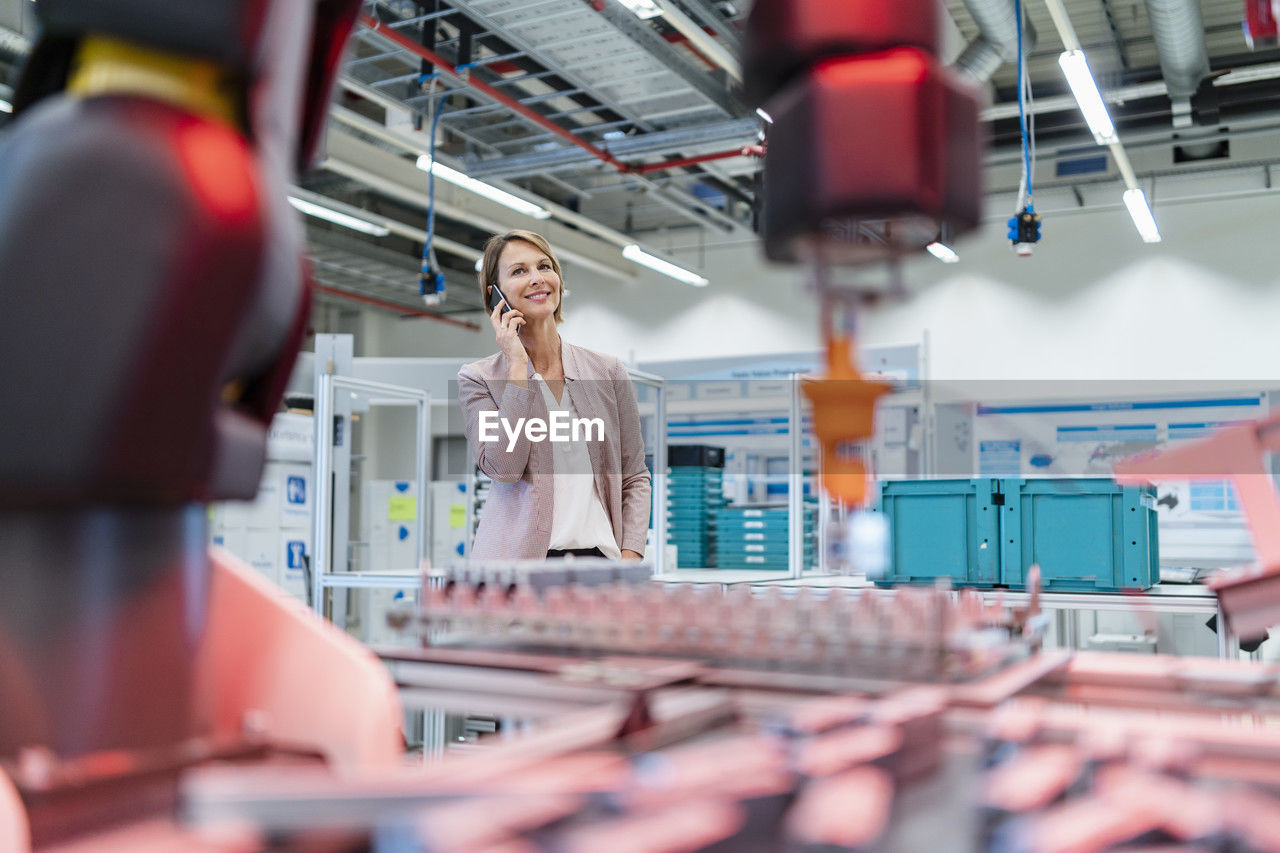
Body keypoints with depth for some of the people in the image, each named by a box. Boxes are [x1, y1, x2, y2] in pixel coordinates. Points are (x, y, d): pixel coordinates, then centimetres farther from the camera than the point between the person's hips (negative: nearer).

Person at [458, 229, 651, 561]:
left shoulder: (607, 371, 8)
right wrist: (517, 365, -9)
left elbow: (634, 477, 11)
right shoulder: (478, 378, 3)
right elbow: (504, 467, -12)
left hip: (598, 551, 2)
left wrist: (630, 556, -3)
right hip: (518, 556, -1)